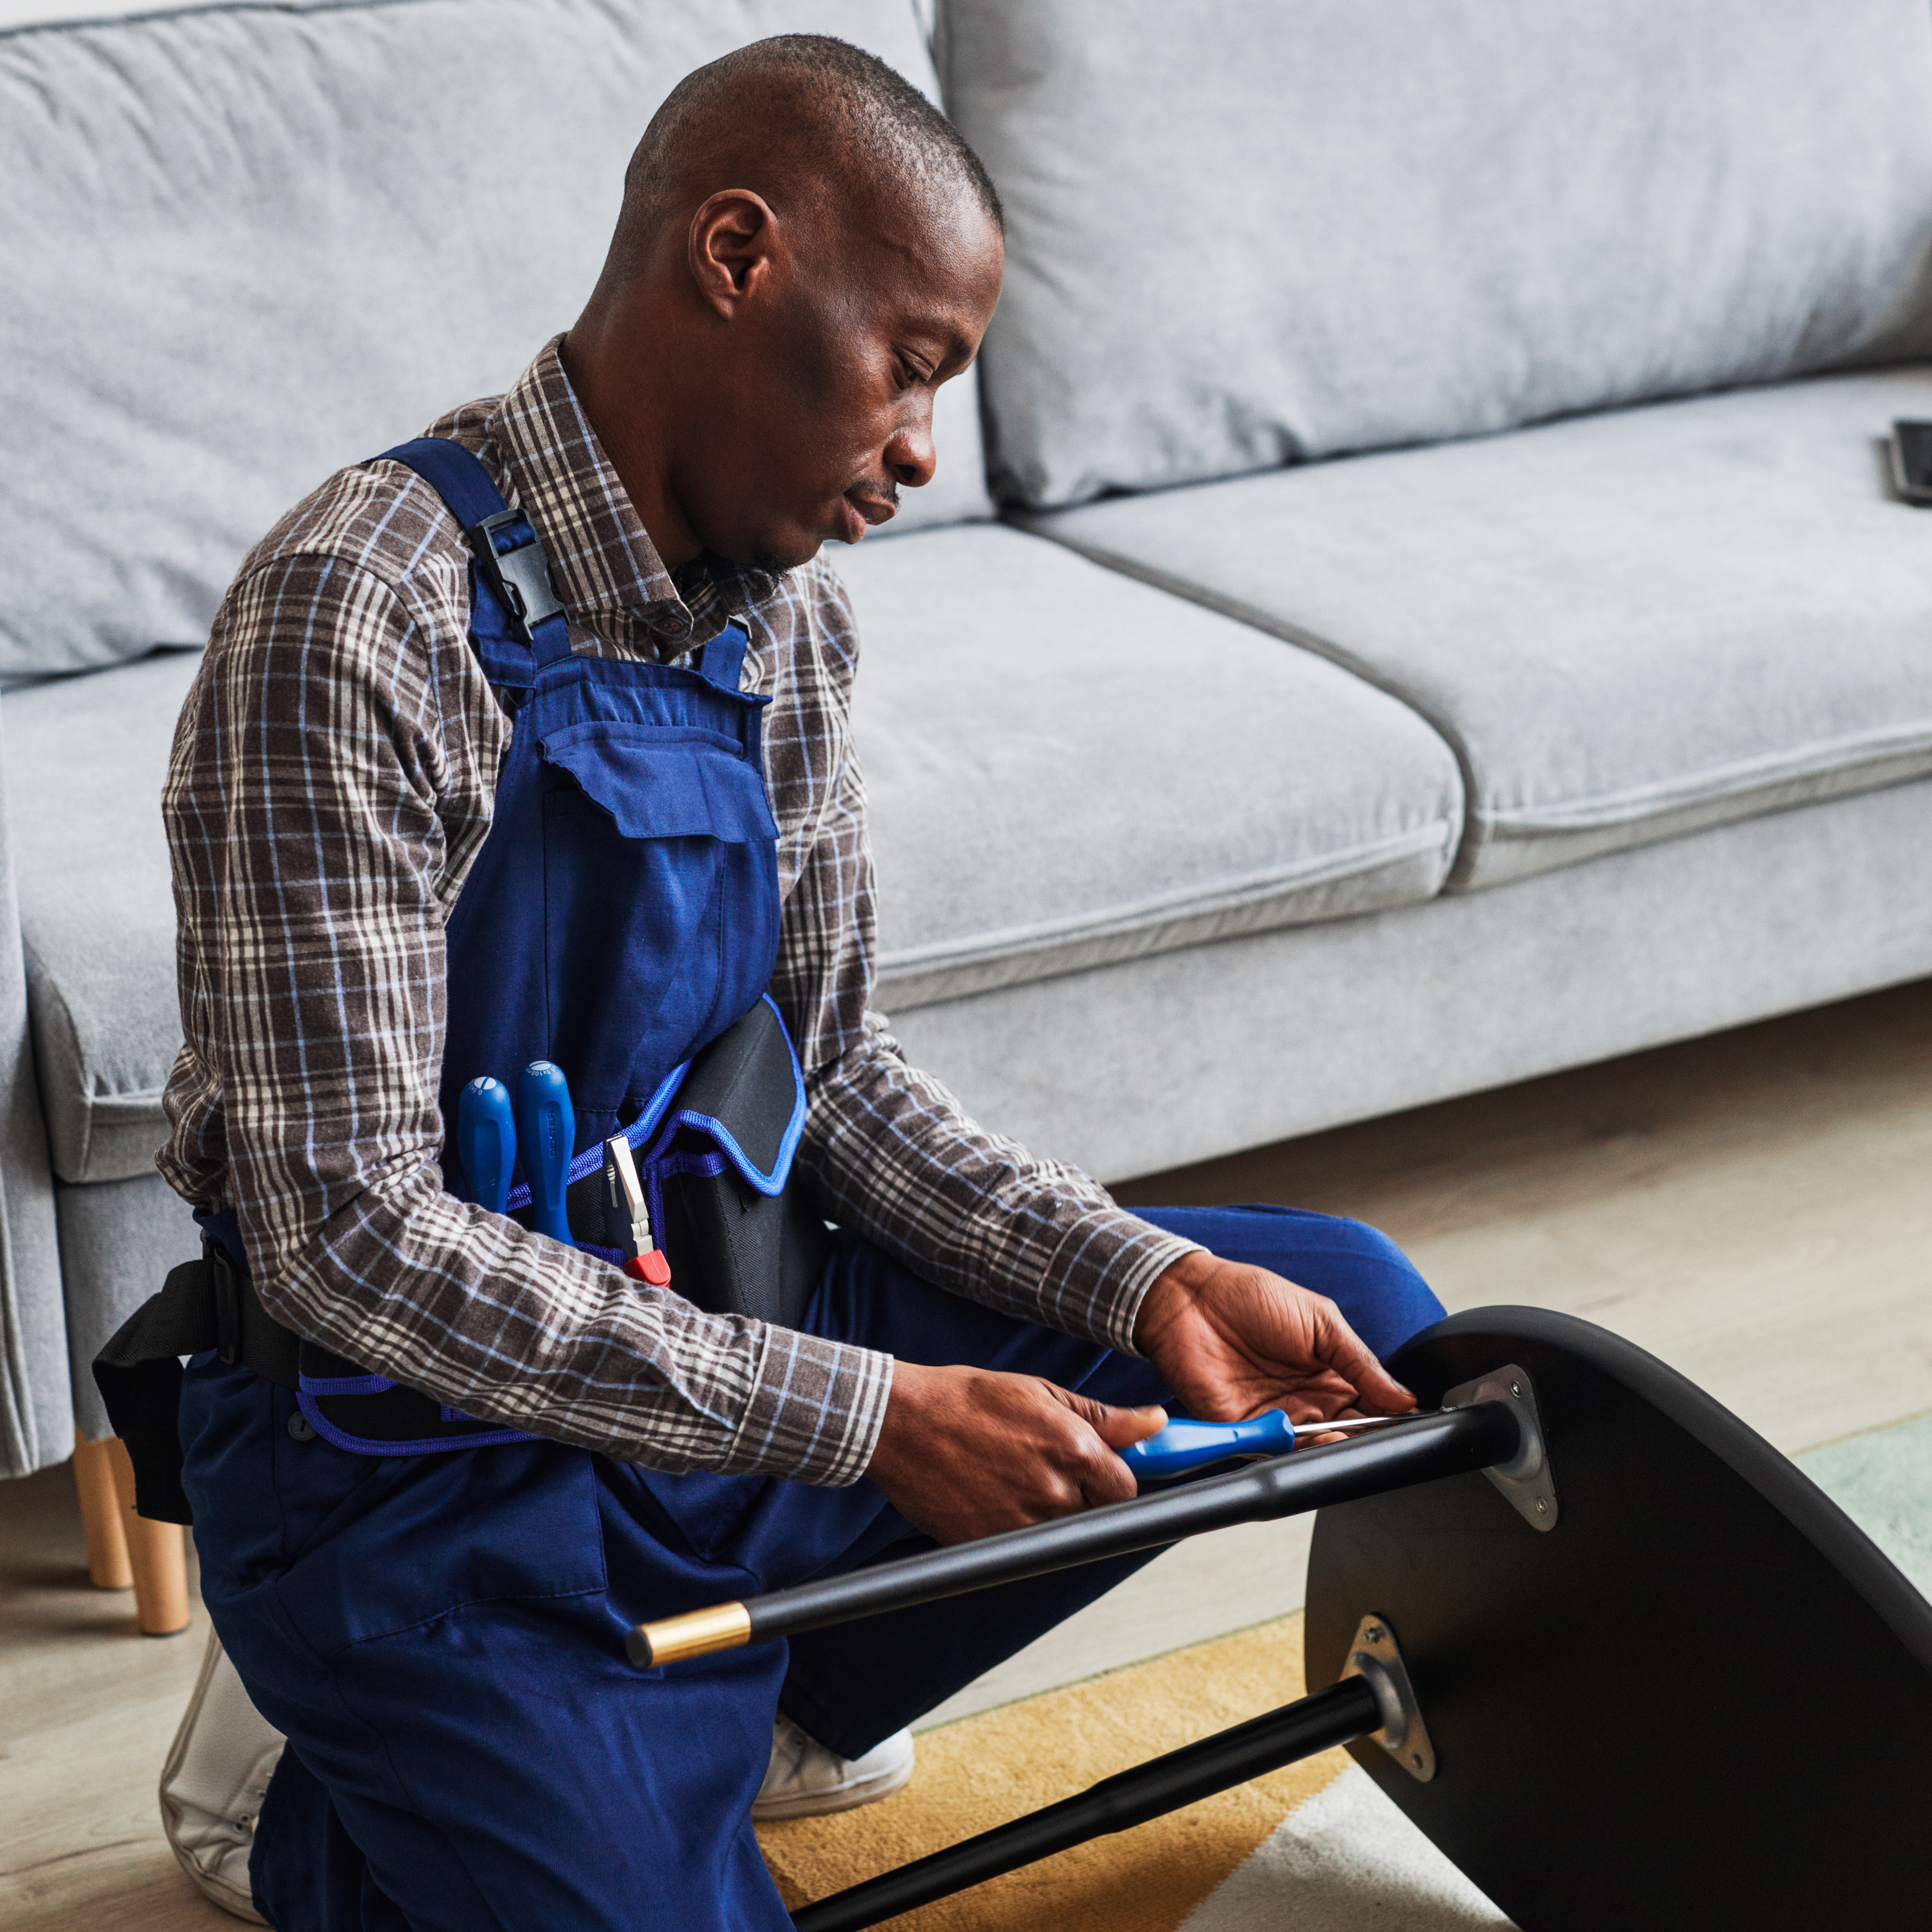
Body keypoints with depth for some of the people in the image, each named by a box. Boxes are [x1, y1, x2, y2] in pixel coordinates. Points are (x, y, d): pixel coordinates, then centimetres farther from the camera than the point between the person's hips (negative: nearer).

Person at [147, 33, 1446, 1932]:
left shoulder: (780, 613, 2)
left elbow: (830, 1070, 7)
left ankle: (734, 1704, 11)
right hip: (419, 1458, -7)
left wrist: (1156, 1284, -7)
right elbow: (347, 1232, -26)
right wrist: (870, 1416, -26)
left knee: (1348, 1306, 6)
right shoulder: (361, 614, -23)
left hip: (702, 1332, 8)